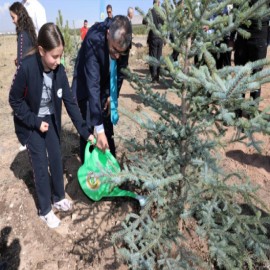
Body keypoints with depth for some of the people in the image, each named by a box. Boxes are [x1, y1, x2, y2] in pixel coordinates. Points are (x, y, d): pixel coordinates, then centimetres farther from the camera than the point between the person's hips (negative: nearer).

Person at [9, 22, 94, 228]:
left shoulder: (59, 70, -15)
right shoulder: (26, 68, -28)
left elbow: (70, 101, -12)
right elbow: (15, 101, -16)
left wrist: (85, 131, -15)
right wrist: (36, 122, -19)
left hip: (51, 120, 4)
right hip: (30, 123, -4)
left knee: (56, 160, 9)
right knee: (41, 165, 0)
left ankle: (58, 197, 32)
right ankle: (45, 210, 18)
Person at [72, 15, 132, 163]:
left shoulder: (123, 38, -21)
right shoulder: (94, 40, -36)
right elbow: (92, 85, -41)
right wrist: (99, 129, -43)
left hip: (106, 87, 4)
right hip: (86, 87, -4)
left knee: (108, 129, 8)